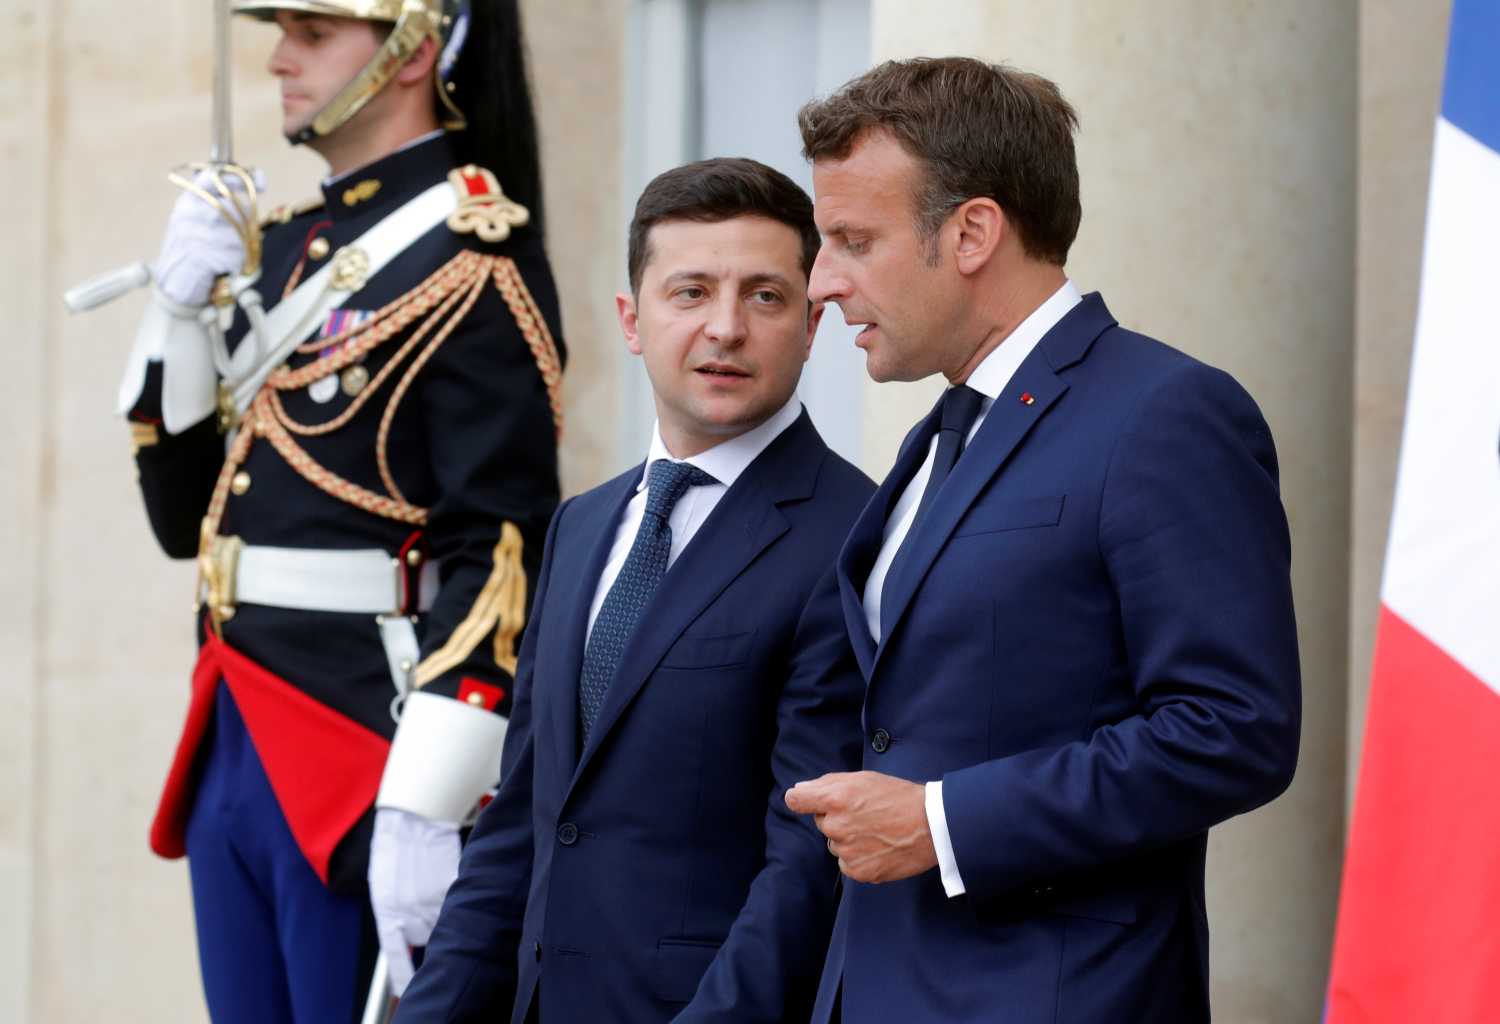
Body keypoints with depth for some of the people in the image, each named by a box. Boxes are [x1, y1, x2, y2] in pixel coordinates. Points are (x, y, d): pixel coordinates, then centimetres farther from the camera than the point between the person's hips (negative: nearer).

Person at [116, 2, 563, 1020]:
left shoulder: (471, 260, -11)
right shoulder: (279, 247, 14)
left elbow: (497, 557, -18)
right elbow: (185, 518, 17)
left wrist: (427, 810, -23)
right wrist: (181, 305, 4)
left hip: (368, 770, -8)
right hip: (235, 752, 8)